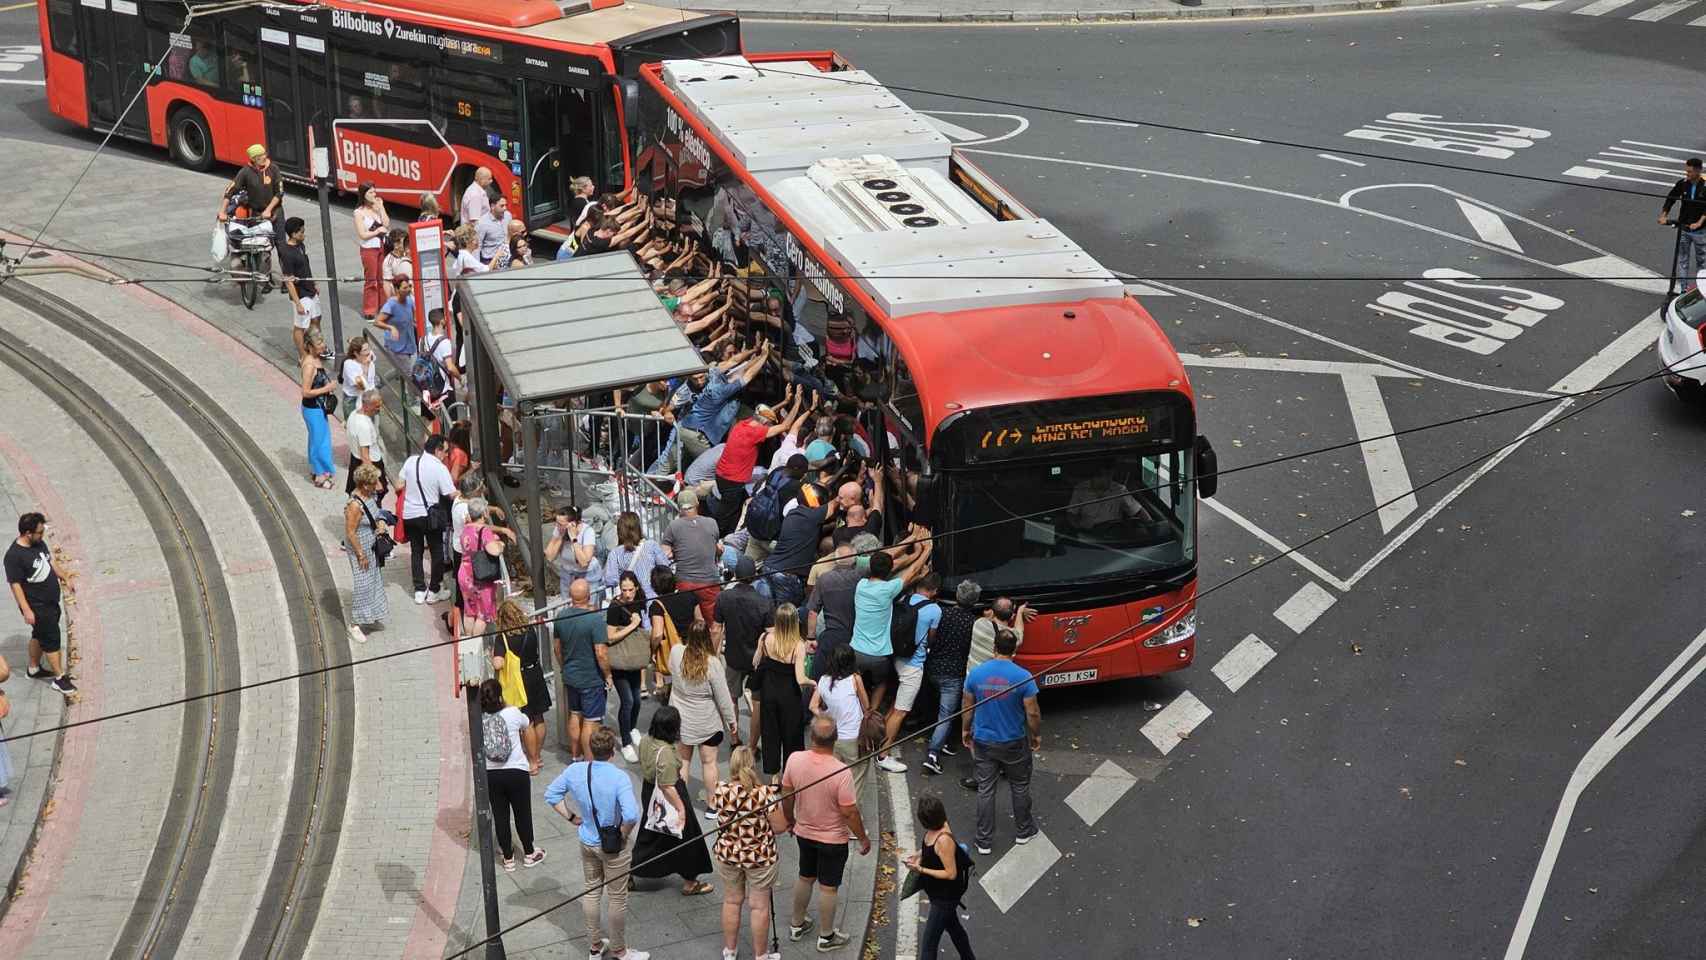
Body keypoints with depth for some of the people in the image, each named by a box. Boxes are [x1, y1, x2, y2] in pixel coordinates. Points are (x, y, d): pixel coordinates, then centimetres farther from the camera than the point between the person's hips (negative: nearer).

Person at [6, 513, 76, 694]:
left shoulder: (39, 543, -3)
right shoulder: (14, 556, -28)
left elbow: (51, 561, 14)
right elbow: (15, 585, -24)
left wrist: (66, 579, 19)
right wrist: (26, 610, -23)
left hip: (50, 601, 8)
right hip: (37, 607, -8)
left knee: (40, 635, 22)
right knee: (52, 639, 1)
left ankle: (34, 669, 40)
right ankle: (60, 678, 13)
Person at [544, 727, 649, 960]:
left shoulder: (575, 770, -10)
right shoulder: (619, 778, -26)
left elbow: (551, 795, 2)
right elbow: (631, 815, -34)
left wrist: (571, 817, 8)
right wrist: (624, 835, -16)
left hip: (587, 842, 5)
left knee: (592, 891, 22)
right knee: (617, 897, 12)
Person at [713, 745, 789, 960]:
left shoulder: (721, 790, -15)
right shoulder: (765, 793, -25)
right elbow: (780, 828, -18)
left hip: (728, 854, 3)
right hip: (760, 857, -3)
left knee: (731, 901, 21)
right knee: (759, 906, 13)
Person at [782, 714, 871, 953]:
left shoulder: (795, 760, -17)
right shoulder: (841, 772, -30)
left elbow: (787, 797, -3)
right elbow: (850, 812, -22)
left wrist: (790, 820, 16)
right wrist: (863, 838, -6)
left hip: (804, 832, 4)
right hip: (833, 839, -4)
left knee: (805, 877, 25)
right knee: (828, 887, 12)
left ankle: (797, 925, 40)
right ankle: (826, 937, 28)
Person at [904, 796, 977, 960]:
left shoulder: (944, 840, -34)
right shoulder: (934, 829, -8)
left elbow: (951, 874, -27)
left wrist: (921, 869, -28)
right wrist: (918, 854, -3)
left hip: (945, 897, -9)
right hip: (938, 893, 9)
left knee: (929, 942, -2)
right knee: (953, 927, 30)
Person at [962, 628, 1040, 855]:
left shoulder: (976, 674, -11)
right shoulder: (1023, 677, -19)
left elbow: (967, 706, 1)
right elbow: (1033, 713, -14)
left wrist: (966, 730, 17)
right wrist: (1036, 735, 4)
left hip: (983, 741, 2)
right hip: (1014, 743, -1)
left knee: (985, 790, 11)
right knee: (1020, 787, 19)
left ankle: (984, 841, 17)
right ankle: (1023, 831, 35)